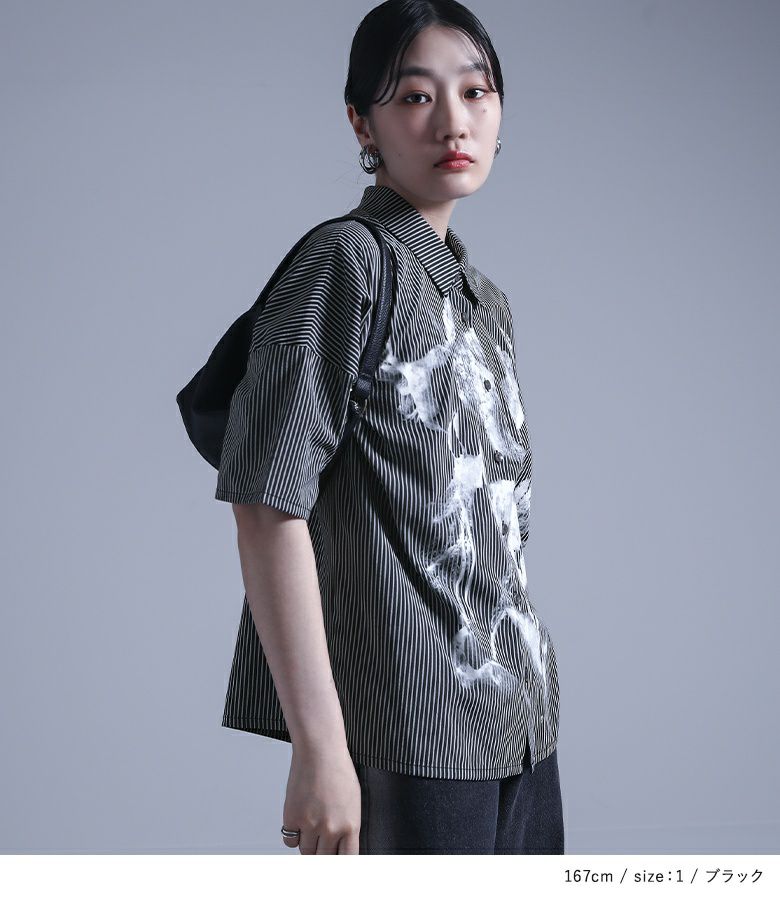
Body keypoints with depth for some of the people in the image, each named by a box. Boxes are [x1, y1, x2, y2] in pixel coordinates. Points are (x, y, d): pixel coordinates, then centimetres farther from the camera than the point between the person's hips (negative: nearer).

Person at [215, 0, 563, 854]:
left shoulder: (487, 302, 16)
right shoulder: (348, 262, -9)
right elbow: (267, 505, -17)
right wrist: (318, 746, -22)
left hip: (519, 722, 8)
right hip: (408, 741, -8)